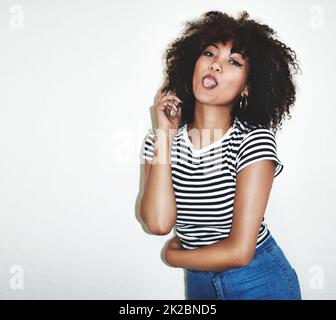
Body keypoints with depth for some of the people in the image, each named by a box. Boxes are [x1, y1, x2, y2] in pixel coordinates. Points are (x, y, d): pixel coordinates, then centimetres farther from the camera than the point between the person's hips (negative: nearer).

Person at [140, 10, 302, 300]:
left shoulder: (255, 140, -20)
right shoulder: (161, 137, -8)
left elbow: (240, 252, -23)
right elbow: (159, 223, -22)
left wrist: (173, 256, -9)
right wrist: (165, 134, -19)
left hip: (260, 282, -3)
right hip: (200, 282, 4)